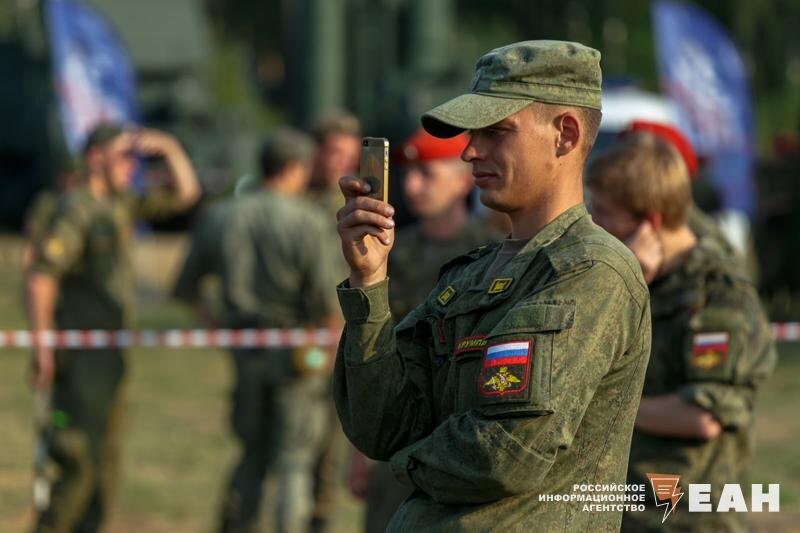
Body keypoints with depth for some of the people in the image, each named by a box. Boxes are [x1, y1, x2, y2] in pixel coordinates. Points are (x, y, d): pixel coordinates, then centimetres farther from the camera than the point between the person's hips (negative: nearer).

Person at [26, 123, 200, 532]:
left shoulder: (120, 205, 14)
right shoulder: (76, 209, -13)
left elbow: (184, 195, 24)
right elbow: (41, 276, -19)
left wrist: (170, 150, 8)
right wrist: (43, 347, -23)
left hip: (107, 358, 10)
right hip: (80, 356, -10)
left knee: (104, 460, 13)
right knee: (81, 463, -13)